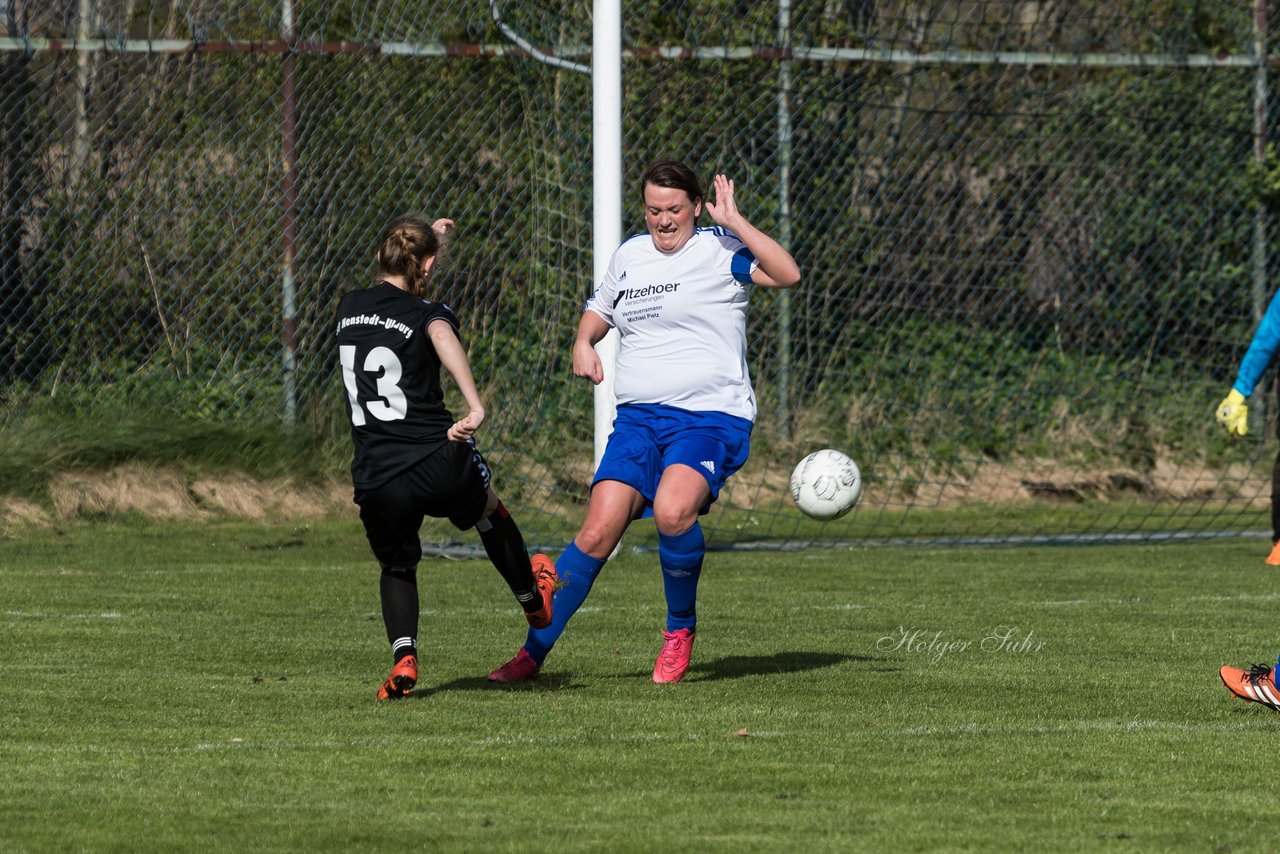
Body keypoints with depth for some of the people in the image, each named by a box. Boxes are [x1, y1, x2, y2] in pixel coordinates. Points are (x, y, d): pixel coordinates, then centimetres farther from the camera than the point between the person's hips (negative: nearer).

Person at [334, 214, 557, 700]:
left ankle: (403, 656, 0)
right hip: (438, 466, -3)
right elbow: (442, 336, -30)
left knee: (396, 568, 25)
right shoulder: (426, 313, -4)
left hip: (376, 485, 3)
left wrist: (425, 239, 45)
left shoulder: (349, 308, 12)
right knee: (488, 509, 31)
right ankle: (533, 597, 51)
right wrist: (475, 407, -41)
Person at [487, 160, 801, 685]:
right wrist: (584, 342, 11)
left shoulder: (719, 251, -2)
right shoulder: (630, 254, 15)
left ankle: (681, 628, -6)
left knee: (673, 511, -32)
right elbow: (599, 309, 33)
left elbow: (787, 274, -19)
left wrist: (733, 222, -20)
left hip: (710, 417, -5)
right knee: (597, 533, -7)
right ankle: (533, 652, 3)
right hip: (638, 418, 5)